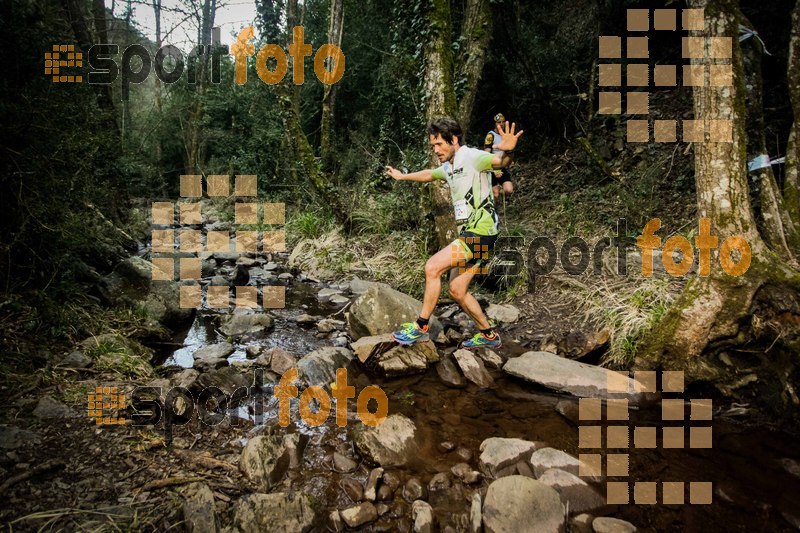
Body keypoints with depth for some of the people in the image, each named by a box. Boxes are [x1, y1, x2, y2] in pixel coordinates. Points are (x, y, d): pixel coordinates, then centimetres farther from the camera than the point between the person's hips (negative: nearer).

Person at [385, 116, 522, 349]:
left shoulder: (471, 157, -11)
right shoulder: (449, 167, 16)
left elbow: (500, 161, -31)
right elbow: (429, 174, 37)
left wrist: (508, 152, -54)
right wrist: (402, 176, 51)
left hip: (480, 232, -10)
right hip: (468, 233, 10)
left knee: (432, 267, -15)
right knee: (457, 291, 10)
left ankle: (420, 328, -3)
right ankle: (489, 335, 24)